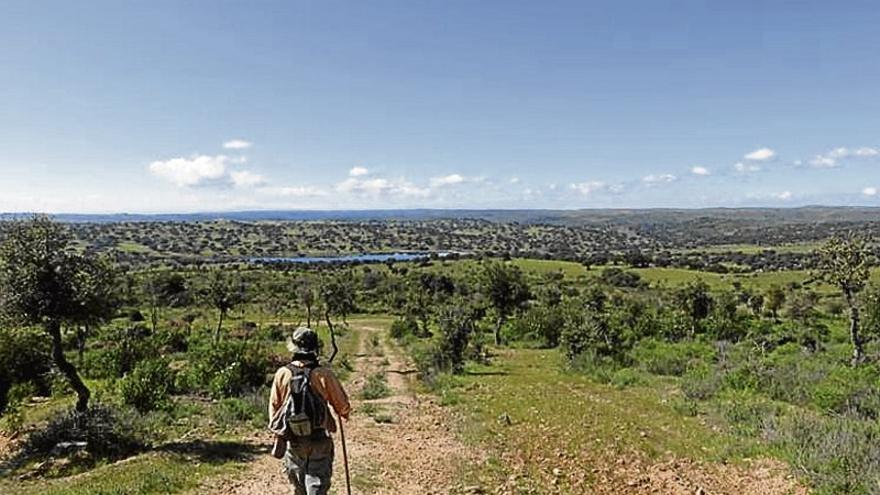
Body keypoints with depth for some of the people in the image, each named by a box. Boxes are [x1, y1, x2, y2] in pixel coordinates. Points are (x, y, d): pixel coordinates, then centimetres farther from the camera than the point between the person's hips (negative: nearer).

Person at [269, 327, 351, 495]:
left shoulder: (282, 374, -6)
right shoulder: (324, 374, -12)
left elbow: (274, 406, 3)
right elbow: (342, 404, -3)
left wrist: (277, 434, 18)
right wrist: (344, 413, 21)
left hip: (293, 441, 3)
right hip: (319, 441, -3)